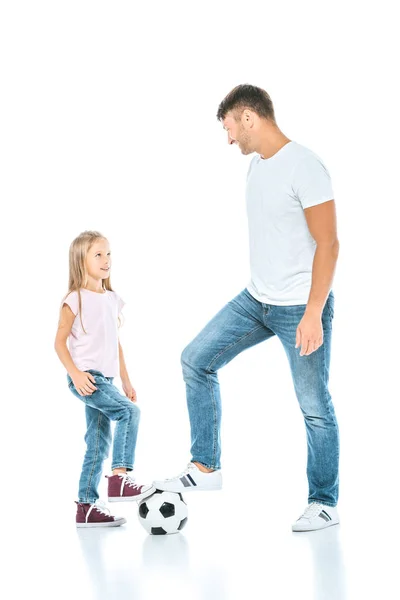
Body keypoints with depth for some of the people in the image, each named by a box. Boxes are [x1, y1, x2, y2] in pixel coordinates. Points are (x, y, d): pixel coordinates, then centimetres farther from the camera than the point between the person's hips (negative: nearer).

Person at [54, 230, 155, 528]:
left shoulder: (113, 299, 13)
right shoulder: (75, 300, -8)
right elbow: (60, 342, -8)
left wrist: (126, 380, 19)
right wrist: (75, 373, -20)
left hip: (106, 379, 7)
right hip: (86, 378, -7)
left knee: (99, 443, 8)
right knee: (129, 411, -24)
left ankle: (87, 507, 14)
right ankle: (120, 476, -20)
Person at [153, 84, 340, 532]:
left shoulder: (304, 167, -17)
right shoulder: (256, 165, 10)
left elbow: (327, 243, -19)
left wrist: (312, 314, -23)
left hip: (301, 307, -9)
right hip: (256, 300, 9)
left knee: (314, 407, 1)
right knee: (195, 360, 5)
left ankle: (325, 504, 14)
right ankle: (205, 468, 12)